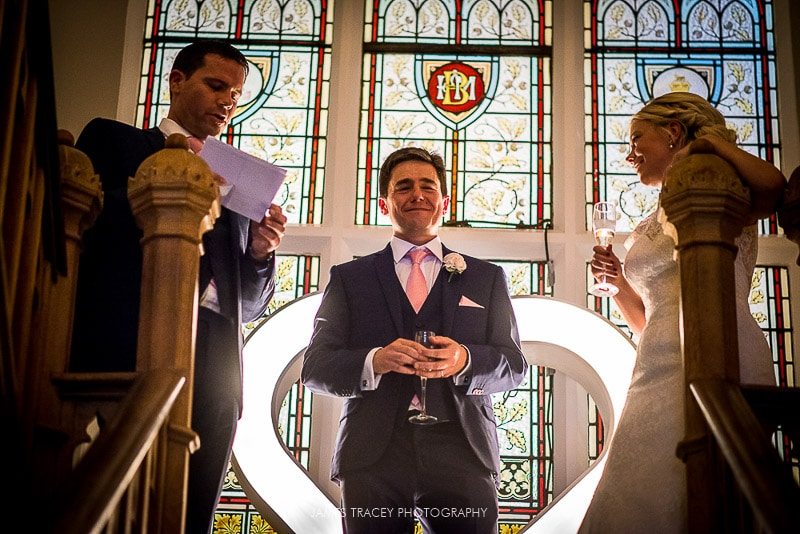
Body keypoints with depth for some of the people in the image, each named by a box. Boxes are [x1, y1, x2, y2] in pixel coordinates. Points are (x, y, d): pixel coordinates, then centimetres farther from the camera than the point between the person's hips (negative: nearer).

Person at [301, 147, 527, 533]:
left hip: (462, 456, 0)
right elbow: (314, 367, 8)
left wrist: (465, 360, -12)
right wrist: (373, 360, -13)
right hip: (372, 458, 0)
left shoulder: (486, 278, 18)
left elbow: (514, 364, 11)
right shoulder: (348, 278, 15)